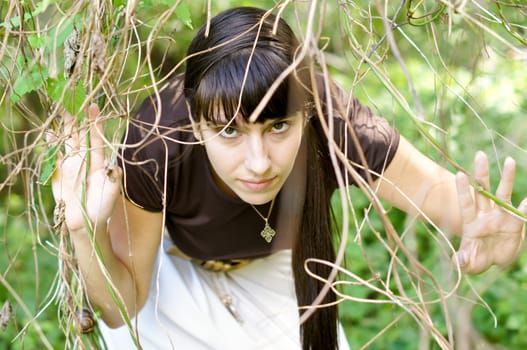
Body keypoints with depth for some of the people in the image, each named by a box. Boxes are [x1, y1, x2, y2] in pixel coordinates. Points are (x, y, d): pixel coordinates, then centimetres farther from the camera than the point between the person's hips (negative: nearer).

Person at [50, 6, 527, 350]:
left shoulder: (333, 124, -39)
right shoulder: (156, 150, -41)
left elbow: (436, 188, -22)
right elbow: (124, 304, -28)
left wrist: (476, 229, -46)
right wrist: (89, 235, -50)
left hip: (269, 266, 2)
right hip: (174, 263, -1)